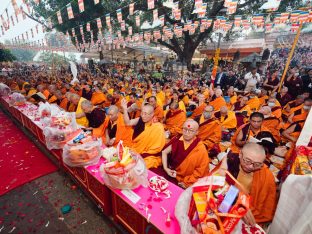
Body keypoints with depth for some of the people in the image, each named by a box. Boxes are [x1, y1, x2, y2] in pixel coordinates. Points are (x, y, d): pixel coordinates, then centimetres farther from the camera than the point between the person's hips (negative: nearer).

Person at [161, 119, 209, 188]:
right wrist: (165, 168, -6)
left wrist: (186, 182, -11)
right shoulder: (178, 141, -5)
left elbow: (201, 171, -9)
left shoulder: (200, 149, -15)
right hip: (172, 176, 4)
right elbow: (164, 152, 4)